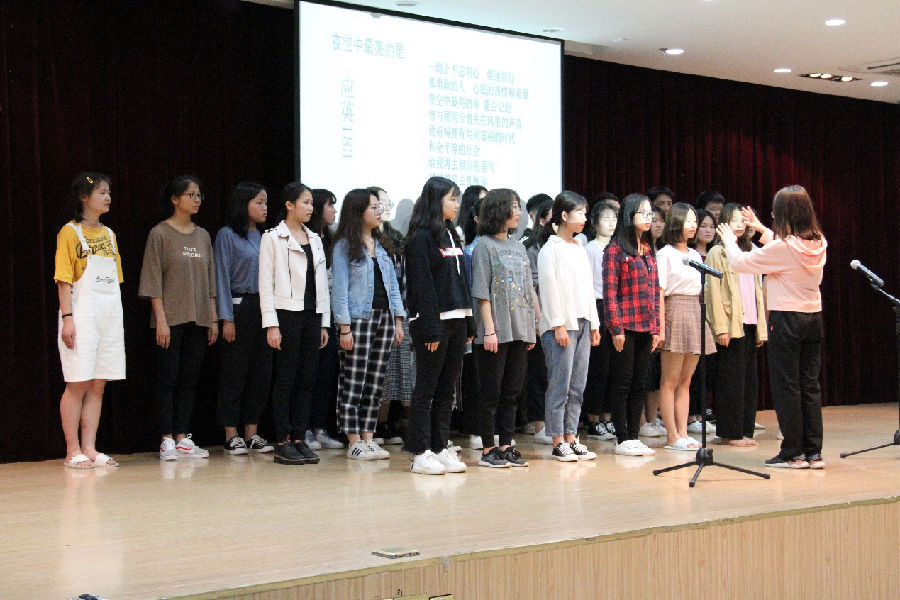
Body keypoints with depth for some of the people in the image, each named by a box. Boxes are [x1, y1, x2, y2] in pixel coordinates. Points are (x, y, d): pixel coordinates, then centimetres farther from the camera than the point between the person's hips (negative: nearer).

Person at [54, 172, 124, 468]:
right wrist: (67, 318, -15)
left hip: (110, 316, 6)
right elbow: (64, 280, -7)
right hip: (82, 317, -6)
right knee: (78, 384, -5)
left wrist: (116, 317, 13)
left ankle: (89, 449, 9)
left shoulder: (109, 234, 15)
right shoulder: (70, 232, -3)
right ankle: (73, 451, 1)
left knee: (98, 385, 5)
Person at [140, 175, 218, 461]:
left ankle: (183, 438, 11)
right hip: (171, 318, -5)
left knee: (189, 380, 6)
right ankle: (167, 440, 2)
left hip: (199, 319, 5)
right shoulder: (160, 234, -3)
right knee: (168, 379, -3)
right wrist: (161, 319, -13)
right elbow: (153, 281, -7)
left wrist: (213, 319, 10)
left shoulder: (202, 236, 12)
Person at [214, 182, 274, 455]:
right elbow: (222, 278, -5)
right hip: (239, 307, -6)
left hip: (264, 307, 6)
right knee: (234, 373, -1)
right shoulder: (227, 235, -2)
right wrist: (227, 318, -11)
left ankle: (252, 433, 13)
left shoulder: (265, 236, 13)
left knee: (261, 372, 5)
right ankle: (232, 435, 5)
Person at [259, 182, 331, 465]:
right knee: (286, 379, -3)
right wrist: (271, 324, -13)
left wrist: (324, 322, 12)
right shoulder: (273, 238, -2)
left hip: (312, 314, 6)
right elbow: (266, 284, -7)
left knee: (306, 379, 5)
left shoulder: (315, 240, 16)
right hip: (287, 314, -6)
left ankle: (300, 439, 11)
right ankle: (283, 443, 2)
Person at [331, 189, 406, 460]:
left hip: (384, 316, 6)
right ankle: (354, 441, 0)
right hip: (358, 319, -6)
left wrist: (398, 320, 10)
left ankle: (368, 437, 11)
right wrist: (344, 326, -13)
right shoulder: (345, 246, -2)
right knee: (353, 382, -4)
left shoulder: (382, 245, 16)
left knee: (376, 382, 6)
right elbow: (340, 288, -7)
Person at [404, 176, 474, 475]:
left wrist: (469, 323, 14)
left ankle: (440, 447, 14)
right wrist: (431, 329, -19)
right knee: (426, 388, -3)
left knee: (447, 388, 9)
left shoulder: (451, 235, 17)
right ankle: (420, 453, 2)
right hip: (433, 321, -8)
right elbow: (422, 285, -14)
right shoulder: (421, 237, -8)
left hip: (456, 320, 8)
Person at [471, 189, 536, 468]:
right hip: (495, 332, -7)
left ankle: (506, 445, 14)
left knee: (512, 392, 8)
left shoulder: (518, 246, 16)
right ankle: (488, 449, 4)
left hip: (519, 330, 7)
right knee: (492, 392, -2)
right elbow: (482, 292, -9)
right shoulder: (485, 246, -4)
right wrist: (489, 329, -15)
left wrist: (531, 328, 12)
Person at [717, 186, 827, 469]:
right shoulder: (818, 243, 4)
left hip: (786, 319, -6)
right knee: (810, 385, 10)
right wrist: (762, 230, 33)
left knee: (786, 386, 1)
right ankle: (814, 453, 11)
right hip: (813, 318, 7)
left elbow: (740, 263, -9)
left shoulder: (782, 247, -17)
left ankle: (793, 453, 4)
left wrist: (729, 241, 10)